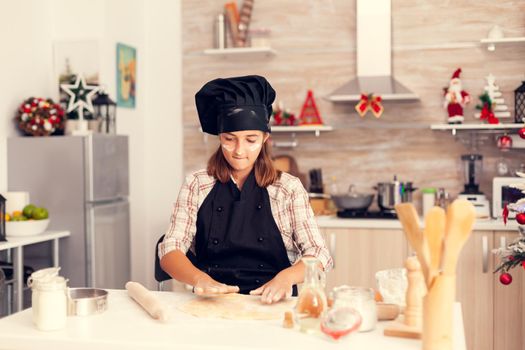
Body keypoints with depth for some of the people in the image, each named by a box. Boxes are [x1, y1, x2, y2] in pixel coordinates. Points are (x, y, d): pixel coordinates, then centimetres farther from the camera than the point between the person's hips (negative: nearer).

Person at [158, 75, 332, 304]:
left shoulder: (288, 188, 4)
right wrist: (200, 279, -23)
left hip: (270, 305, 0)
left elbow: (319, 255, 0)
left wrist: (285, 277, -23)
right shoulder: (197, 185, 6)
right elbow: (169, 251, 0)